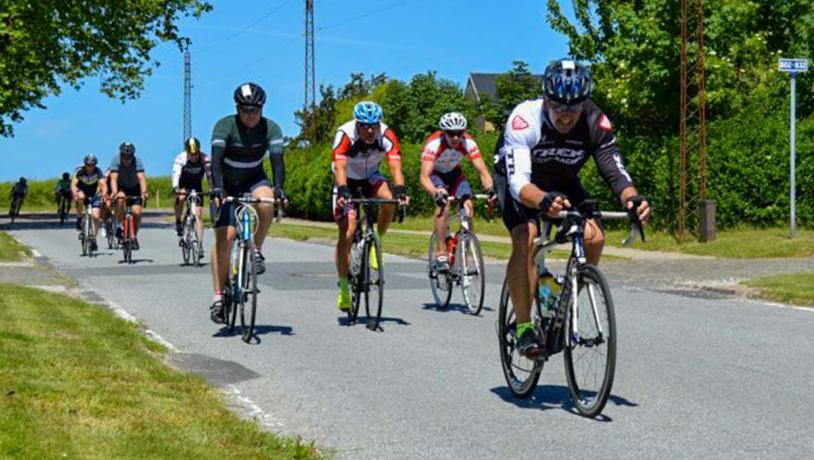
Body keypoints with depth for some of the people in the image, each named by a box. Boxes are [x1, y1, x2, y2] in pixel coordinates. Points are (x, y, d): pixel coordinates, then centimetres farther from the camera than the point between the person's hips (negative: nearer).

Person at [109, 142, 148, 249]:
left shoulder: (137, 161, -25)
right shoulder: (115, 160, -25)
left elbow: (141, 178, -35)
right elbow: (113, 178, -34)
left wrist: (143, 192, -52)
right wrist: (114, 192, -51)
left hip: (134, 188, 1)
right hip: (120, 188, -1)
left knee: (137, 212, -15)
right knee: (120, 198, -35)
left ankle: (134, 237, 8)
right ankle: (119, 225, -17)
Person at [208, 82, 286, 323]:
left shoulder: (271, 128, -14)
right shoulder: (225, 126, -21)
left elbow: (277, 160, -25)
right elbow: (216, 159, -32)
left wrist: (278, 188, -43)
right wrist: (217, 188, -47)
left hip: (254, 179, 2)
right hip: (227, 185, -2)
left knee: (266, 203, -34)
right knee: (224, 237, -13)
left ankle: (256, 251, -10)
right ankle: (218, 297, -9)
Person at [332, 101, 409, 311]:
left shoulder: (387, 136, -26)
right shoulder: (345, 135, -31)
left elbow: (395, 166, -35)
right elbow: (340, 167, -42)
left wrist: (400, 190, -53)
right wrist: (343, 192, -58)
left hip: (371, 177, 2)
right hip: (347, 181, -2)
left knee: (389, 201, -32)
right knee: (347, 232, -14)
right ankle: (343, 288, -4)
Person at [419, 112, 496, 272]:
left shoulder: (468, 143, -27)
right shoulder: (434, 144, -35)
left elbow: (483, 171, -29)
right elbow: (424, 177, -42)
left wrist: (490, 190, -49)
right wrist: (436, 193, -60)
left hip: (454, 174, 3)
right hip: (435, 174, -3)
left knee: (468, 205, -20)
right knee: (443, 202, -31)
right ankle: (441, 253, -25)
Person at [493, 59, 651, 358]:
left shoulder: (595, 123, -27)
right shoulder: (525, 119, -36)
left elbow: (616, 172, -30)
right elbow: (518, 181, -45)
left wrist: (632, 199, -52)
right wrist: (543, 200, -66)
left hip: (563, 182, 3)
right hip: (517, 179, -3)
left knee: (594, 238, -17)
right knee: (525, 240, -28)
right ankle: (523, 327, -18)